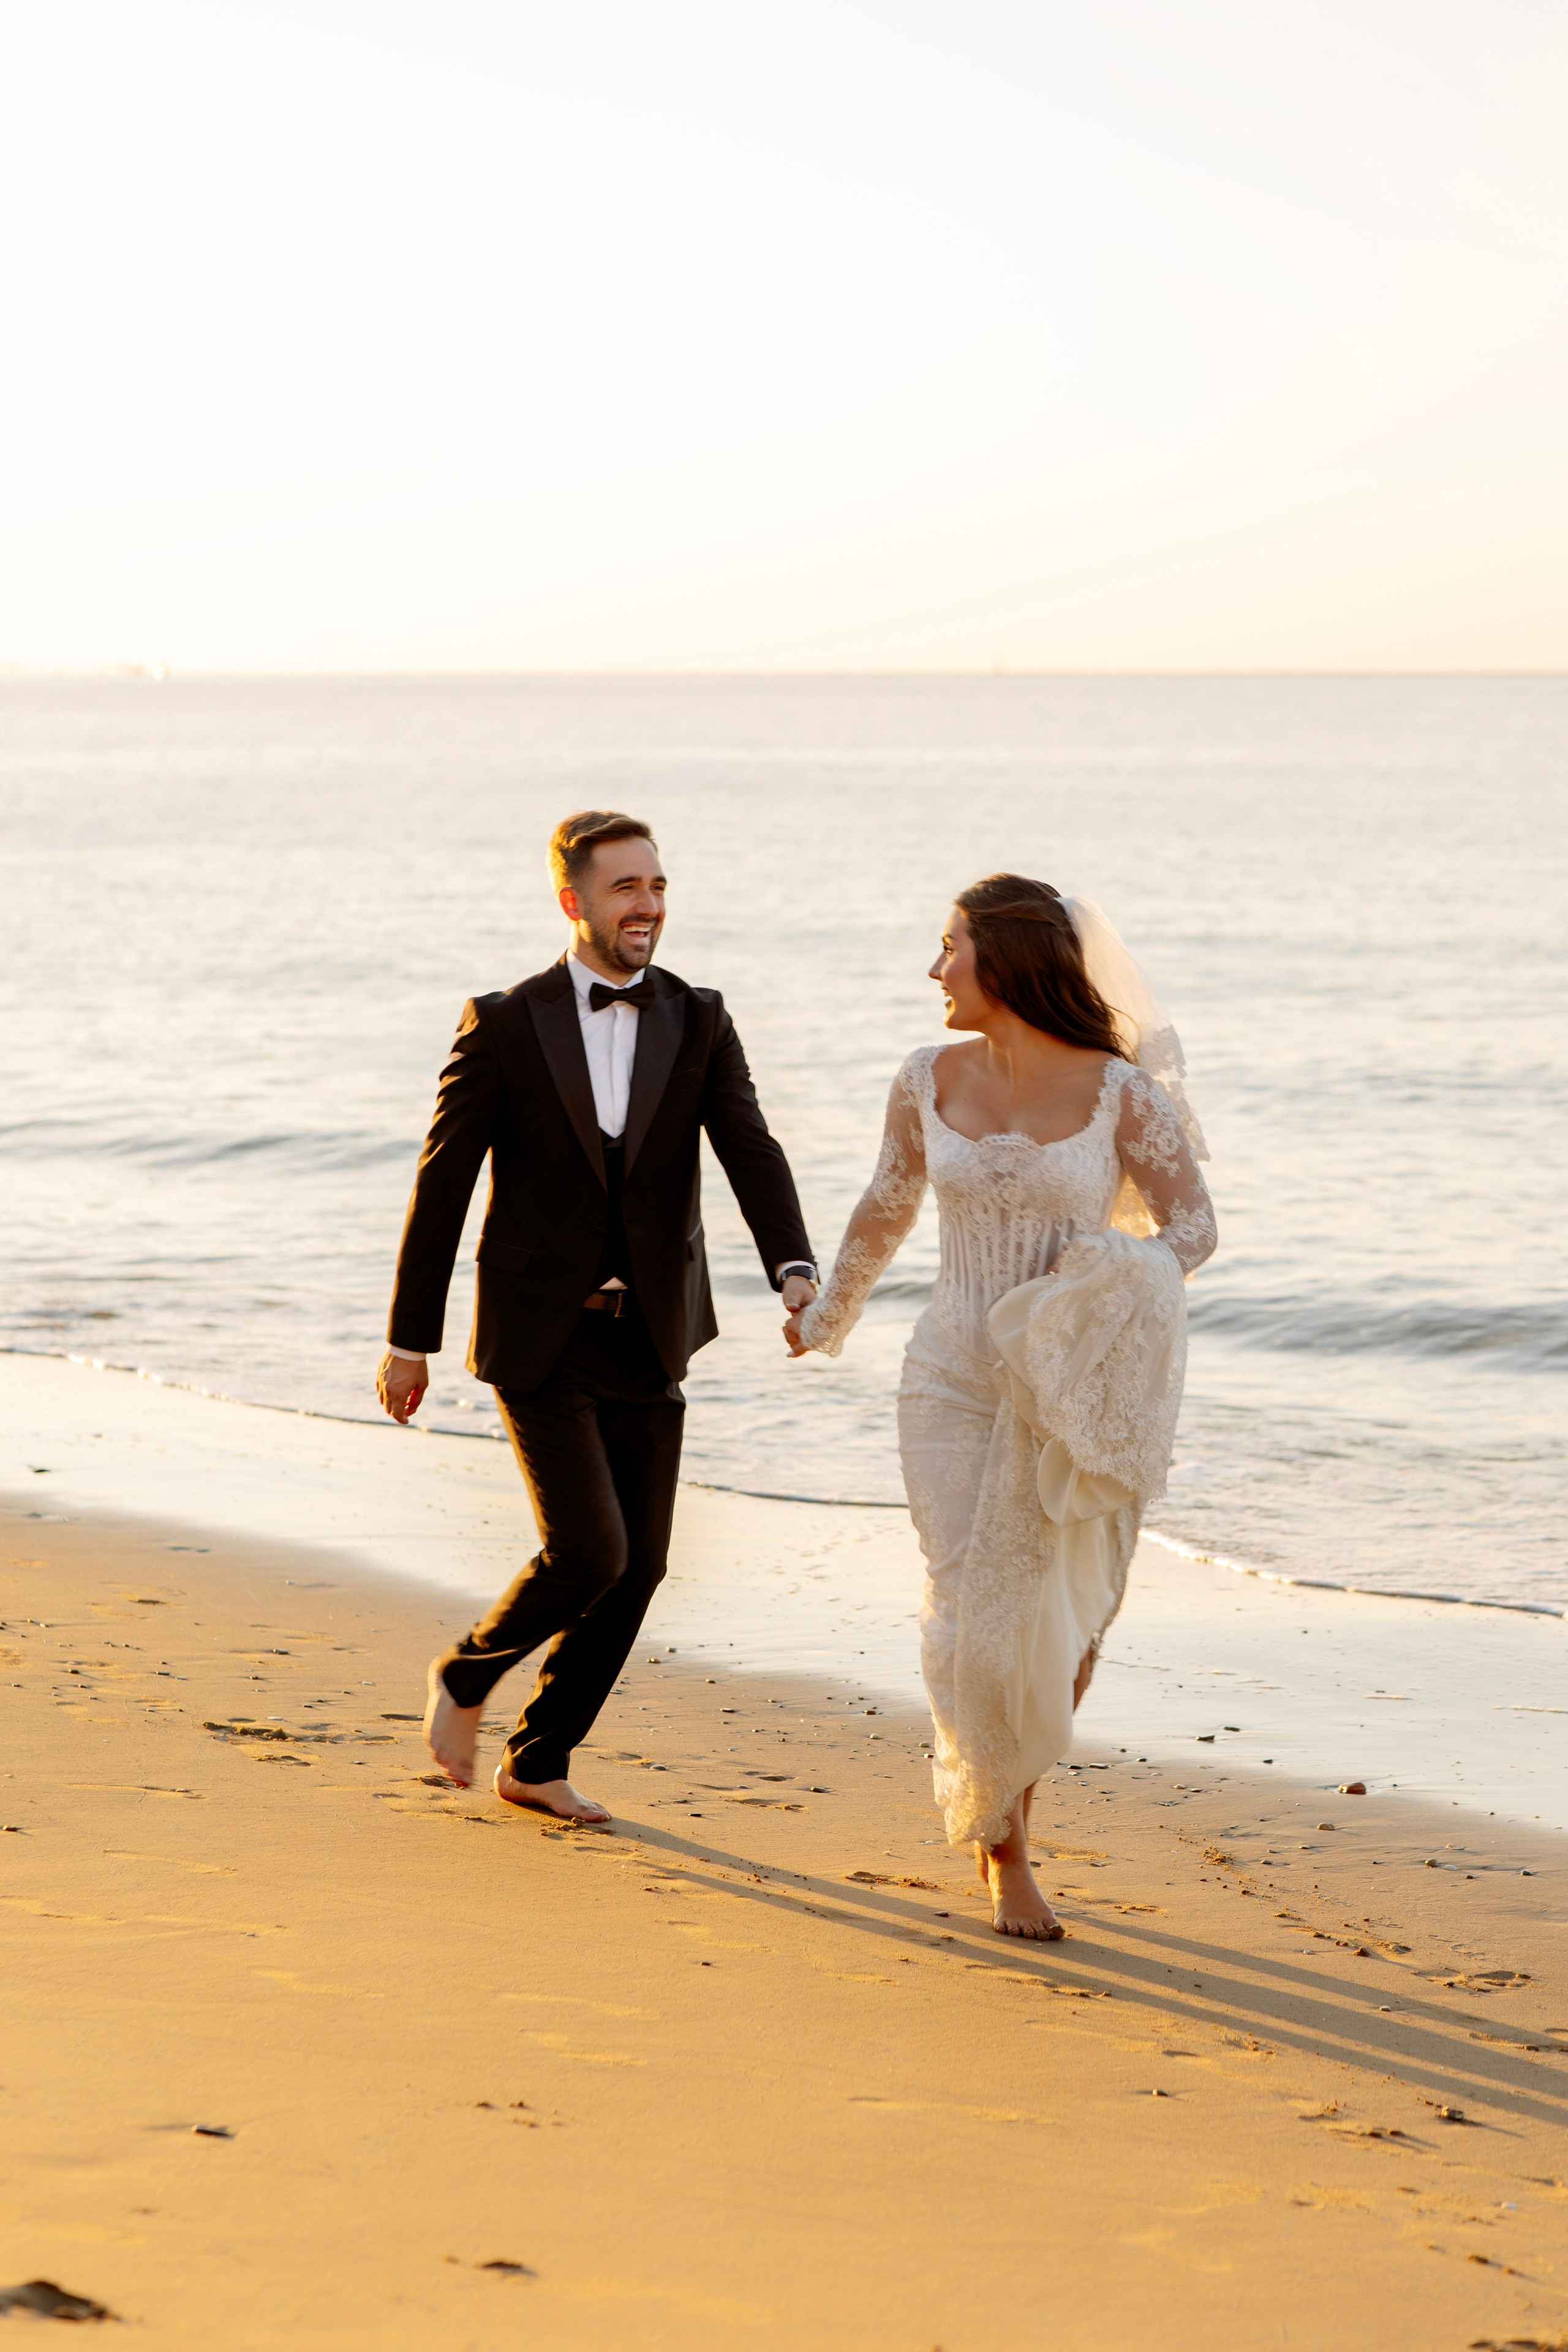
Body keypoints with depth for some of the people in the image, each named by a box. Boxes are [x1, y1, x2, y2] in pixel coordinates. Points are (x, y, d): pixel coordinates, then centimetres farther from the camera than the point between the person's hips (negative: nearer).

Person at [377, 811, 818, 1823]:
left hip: (647, 1341, 4)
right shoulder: (504, 1026, -7)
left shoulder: (699, 1024, 2)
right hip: (541, 1338, -4)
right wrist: (410, 1341, -3)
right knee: (588, 1553, -13)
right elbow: (442, 1185, -3)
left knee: (638, 1563, 4)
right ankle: (467, 1674, 15)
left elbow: (750, 1152, -11)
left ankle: (539, 1760, 21)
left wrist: (795, 1270, -29)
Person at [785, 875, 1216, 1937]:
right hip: (957, 1382, 1)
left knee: (1067, 1630, 4)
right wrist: (832, 1312, 32)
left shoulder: (1121, 1092, -8)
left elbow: (1195, 1224, -2)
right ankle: (1005, 1854, 8)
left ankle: (1007, 1791, 35)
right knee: (983, 1622, -9)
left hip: (1077, 1395, -1)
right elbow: (889, 1206, 18)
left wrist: (1131, 1271, -23)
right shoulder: (930, 1083, 1)